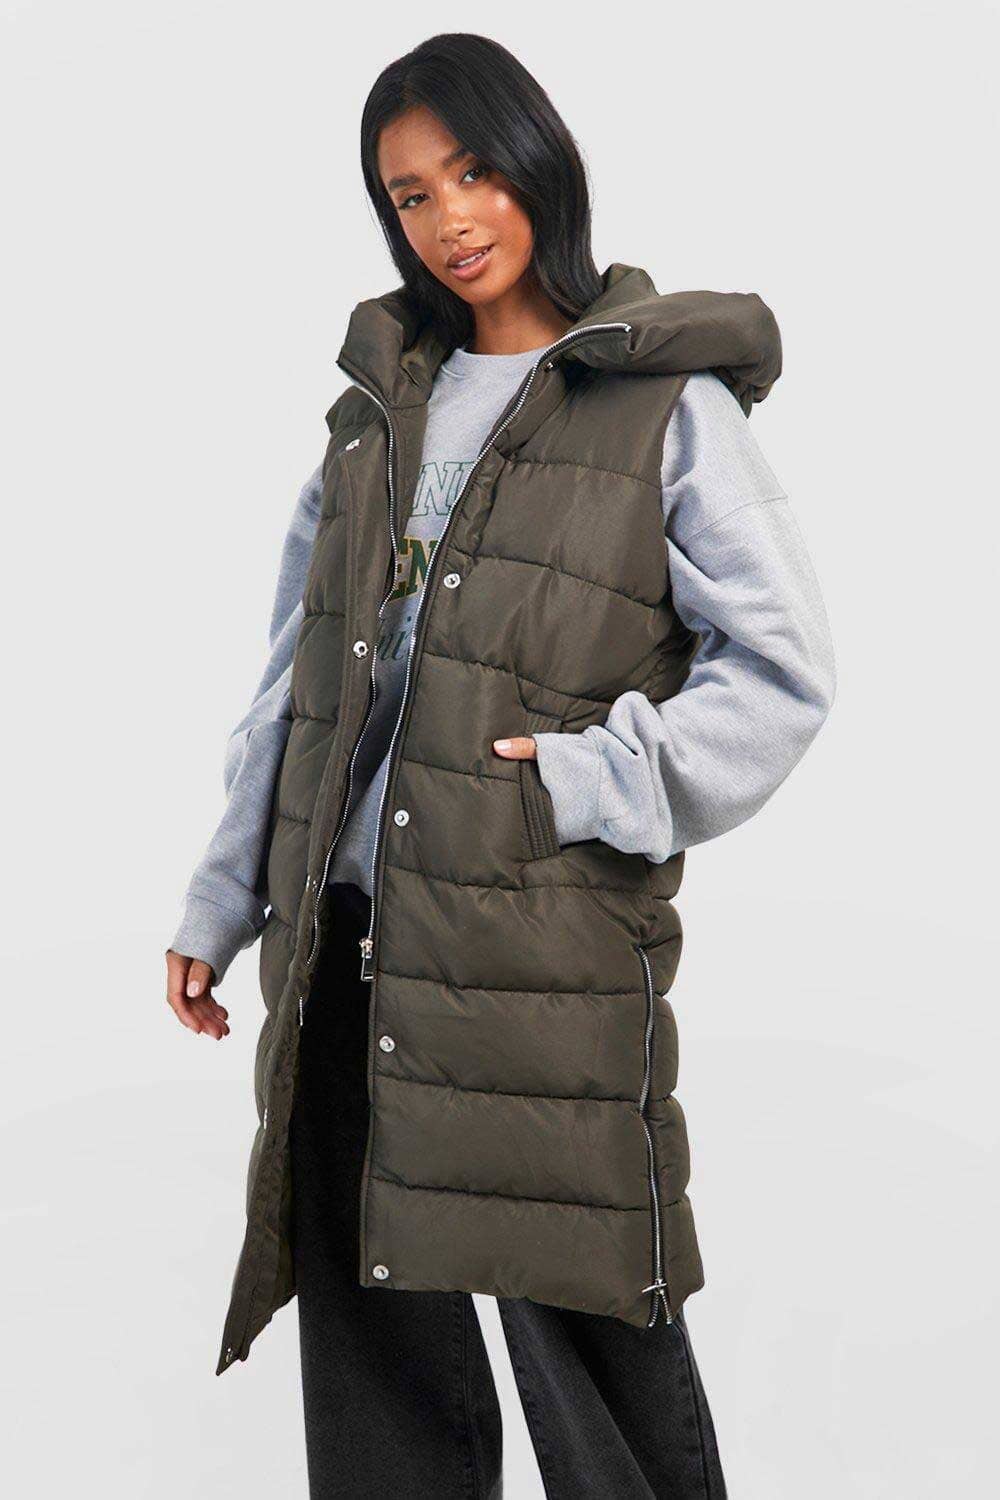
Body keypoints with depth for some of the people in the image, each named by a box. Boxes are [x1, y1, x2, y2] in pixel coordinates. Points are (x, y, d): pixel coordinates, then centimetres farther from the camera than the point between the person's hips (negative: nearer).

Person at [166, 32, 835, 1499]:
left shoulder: (668, 405, -1)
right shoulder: (384, 398, 14)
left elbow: (785, 667, -4)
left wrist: (594, 780, -13)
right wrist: (224, 895, 16)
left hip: (545, 947, -5)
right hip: (344, 939, 6)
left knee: (586, 1347, 1)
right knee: (369, 1364, 13)